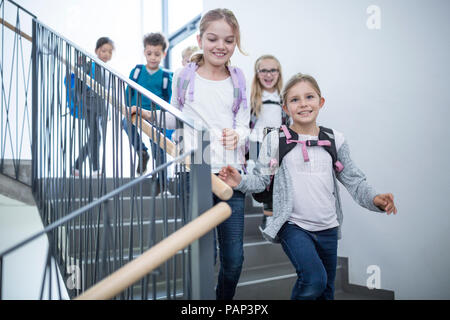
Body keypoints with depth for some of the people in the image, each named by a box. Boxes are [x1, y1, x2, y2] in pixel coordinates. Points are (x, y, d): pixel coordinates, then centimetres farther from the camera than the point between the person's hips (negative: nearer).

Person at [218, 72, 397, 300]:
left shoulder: (335, 140, 3)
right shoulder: (275, 140, -4)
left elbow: (353, 180, 8)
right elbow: (261, 179, -1)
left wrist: (374, 199, -8)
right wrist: (241, 182, -19)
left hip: (328, 228, 4)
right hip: (293, 226, -4)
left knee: (326, 290, 16)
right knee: (313, 279, -23)